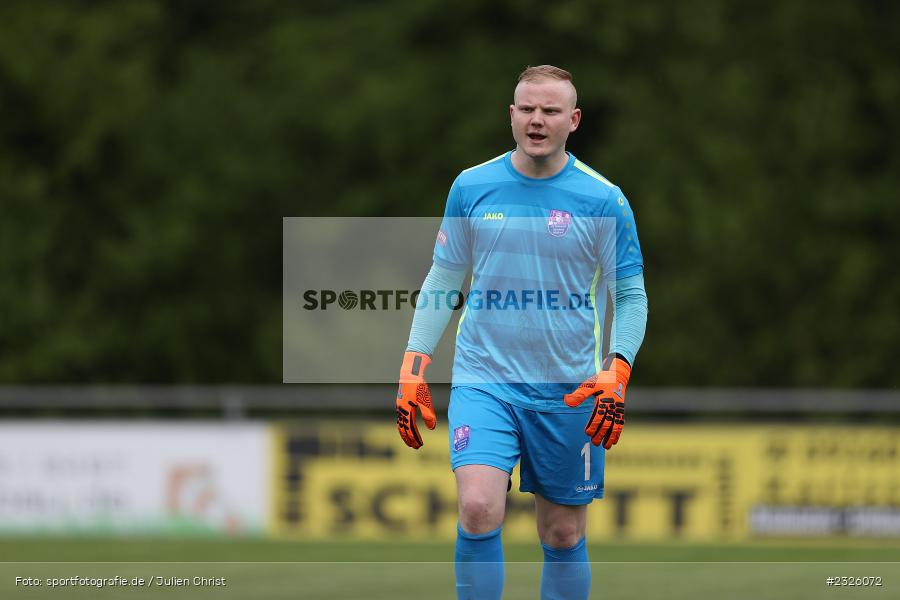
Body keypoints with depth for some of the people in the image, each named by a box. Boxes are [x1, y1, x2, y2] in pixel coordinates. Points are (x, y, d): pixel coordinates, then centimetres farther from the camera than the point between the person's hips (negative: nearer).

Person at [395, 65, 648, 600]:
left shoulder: (603, 199, -1)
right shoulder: (471, 188, 3)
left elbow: (630, 296, 3)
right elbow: (443, 281, 11)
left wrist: (616, 376, -12)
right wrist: (413, 370, 5)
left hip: (568, 392, 0)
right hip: (483, 379, 0)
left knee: (564, 536, 6)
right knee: (478, 509, -19)